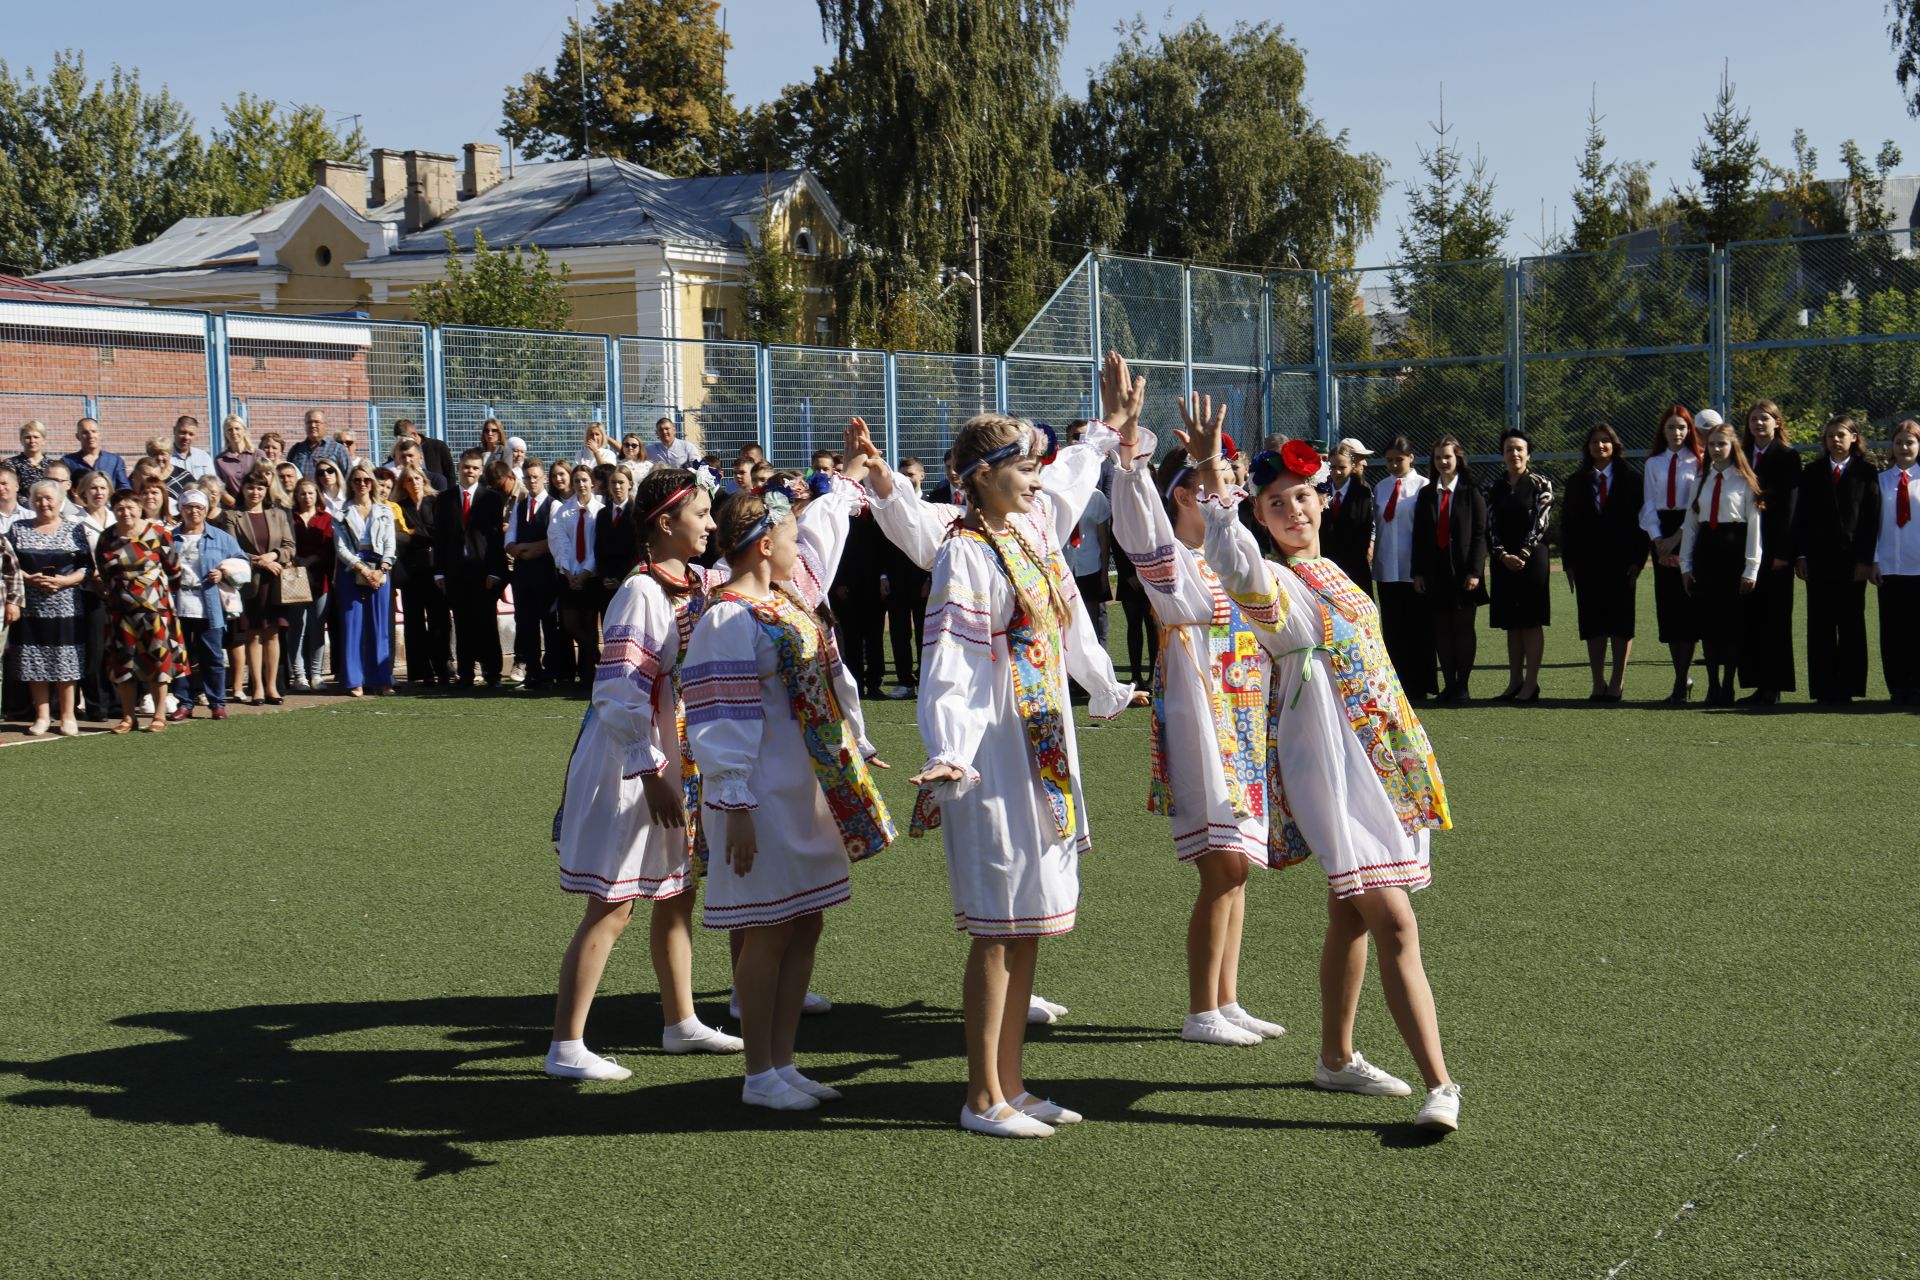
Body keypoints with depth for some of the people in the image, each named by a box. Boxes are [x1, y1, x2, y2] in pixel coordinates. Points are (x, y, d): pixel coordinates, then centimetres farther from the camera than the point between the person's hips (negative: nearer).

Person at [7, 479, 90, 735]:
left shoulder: (73, 530, 5)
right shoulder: (18, 529, 9)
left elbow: (86, 567, 2)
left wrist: (64, 581, -14)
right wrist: (29, 579, -12)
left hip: (65, 606, -2)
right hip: (30, 606, 2)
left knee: (65, 661, -1)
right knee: (34, 661, 3)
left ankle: (67, 715, 8)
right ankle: (42, 715, 12)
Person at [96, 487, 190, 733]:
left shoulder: (157, 534, -5)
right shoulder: (106, 539, 3)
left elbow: (174, 569, 3)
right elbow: (101, 574, 17)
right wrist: (112, 591, 15)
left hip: (155, 607, -3)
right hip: (121, 609, 3)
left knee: (158, 659, 1)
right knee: (123, 662, 6)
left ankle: (160, 715, 9)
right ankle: (127, 717, 14)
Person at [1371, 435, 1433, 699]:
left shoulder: (1423, 487, -5)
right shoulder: (1380, 488, 11)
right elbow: (1377, 525, 13)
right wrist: (1374, 561, 9)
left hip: (1414, 568, -5)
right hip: (1386, 568, 5)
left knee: (1418, 627, 0)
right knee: (1392, 627, 7)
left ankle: (1420, 685, 6)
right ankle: (1397, 684, 12)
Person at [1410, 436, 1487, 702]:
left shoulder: (1470, 493, 0)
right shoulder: (1426, 494, 10)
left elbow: (1480, 535, -4)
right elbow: (1419, 535, 9)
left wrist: (1474, 571, -11)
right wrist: (1418, 572, 2)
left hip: (1462, 569, -3)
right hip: (1435, 569, 3)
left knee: (1464, 627, 2)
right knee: (1441, 628, 5)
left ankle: (1462, 685, 8)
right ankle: (1449, 684, 10)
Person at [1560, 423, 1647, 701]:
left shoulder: (1631, 479, 3)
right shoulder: (1576, 482, 10)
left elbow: (1640, 521, -1)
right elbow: (1567, 524, 8)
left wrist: (1637, 560, -9)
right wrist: (1568, 563, 1)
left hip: (1621, 562, -2)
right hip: (1588, 562, 2)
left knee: (1621, 624, 1)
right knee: (1592, 624, 3)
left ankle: (1617, 683, 7)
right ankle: (1599, 684, 8)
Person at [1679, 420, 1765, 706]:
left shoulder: (1745, 481, -2)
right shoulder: (1702, 480, 12)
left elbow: (1754, 526, -5)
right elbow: (1691, 523, 14)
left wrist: (1751, 569, -9)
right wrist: (1686, 564, 9)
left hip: (1733, 553, -4)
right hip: (1705, 552, 4)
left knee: (1732, 621, -1)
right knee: (1707, 620, 5)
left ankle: (1728, 687, 7)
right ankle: (1712, 686, 12)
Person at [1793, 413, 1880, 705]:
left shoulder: (1865, 472, 2)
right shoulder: (1812, 473, 10)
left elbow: (1872, 519, -2)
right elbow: (1802, 517, 8)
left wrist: (1865, 559, -9)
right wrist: (1800, 556, -1)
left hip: (1852, 560, -2)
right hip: (1818, 560, 2)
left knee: (1851, 624, 2)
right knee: (1820, 626, 2)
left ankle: (1847, 688, 6)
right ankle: (1824, 689, 5)